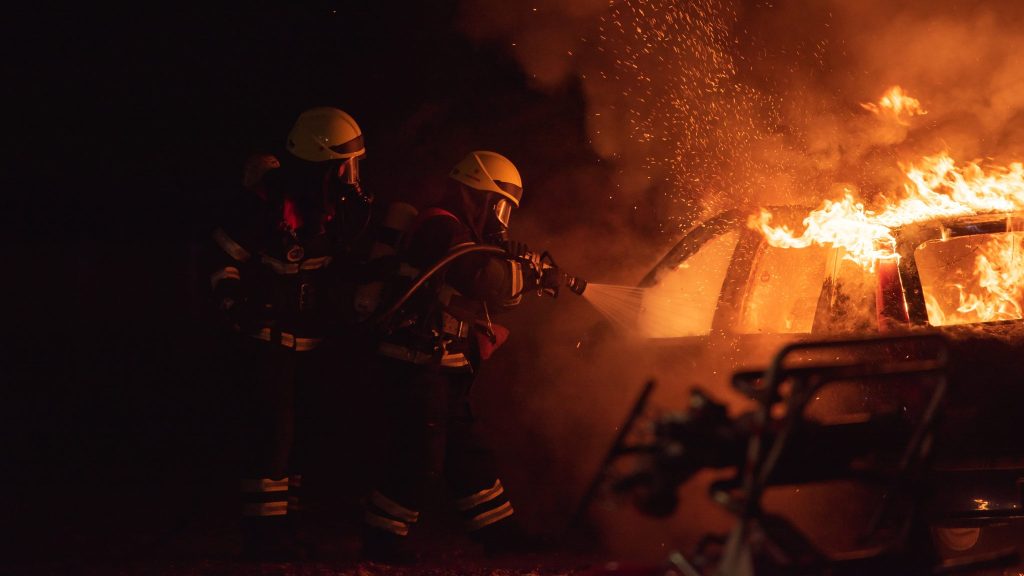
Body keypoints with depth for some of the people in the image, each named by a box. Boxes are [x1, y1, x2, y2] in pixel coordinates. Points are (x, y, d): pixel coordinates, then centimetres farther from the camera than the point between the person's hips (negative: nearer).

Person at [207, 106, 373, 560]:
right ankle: (262, 531, -4)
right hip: (266, 336, -6)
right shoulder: (266, 202, -17)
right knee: (271, 432, -10)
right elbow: (224, 259, -12)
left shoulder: (344, 206, 1)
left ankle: (285, 525, 20)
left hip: (311, 341, 7)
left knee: (298, 433, 11)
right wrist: (235, 306, -18)